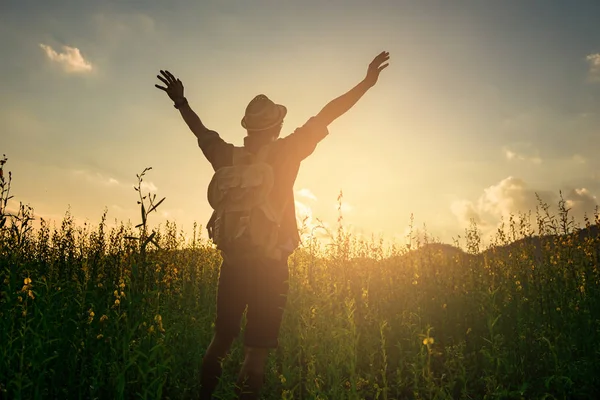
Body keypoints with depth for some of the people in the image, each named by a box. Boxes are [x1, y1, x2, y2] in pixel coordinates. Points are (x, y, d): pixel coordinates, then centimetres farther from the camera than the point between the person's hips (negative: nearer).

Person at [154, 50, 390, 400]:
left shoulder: (229, 157, 3)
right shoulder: (285, 152, -8)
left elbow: (202, 132, 20)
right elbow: (324, 118, -6)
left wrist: (181, 102, 36)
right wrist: (367, 82, -2)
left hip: (233, 260, 5)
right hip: (270, 263, -5)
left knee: (222, 338, 18)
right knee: (259, 347, 2)